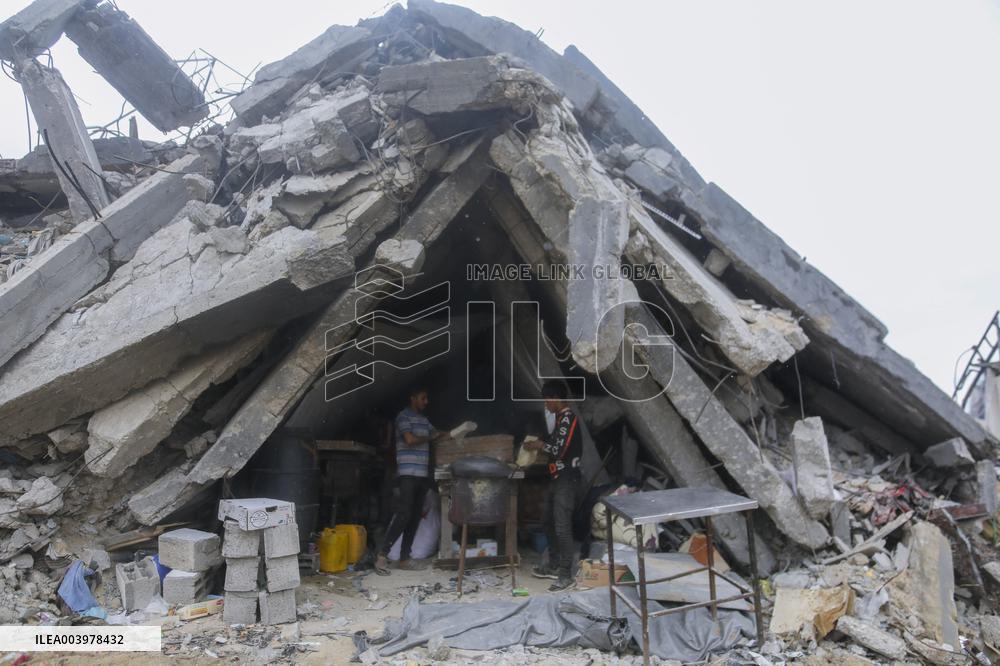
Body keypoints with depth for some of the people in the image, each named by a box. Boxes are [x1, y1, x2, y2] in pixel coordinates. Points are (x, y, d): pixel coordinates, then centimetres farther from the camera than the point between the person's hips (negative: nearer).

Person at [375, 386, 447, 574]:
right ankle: (382, 555, -9)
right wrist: (430, 438, -2)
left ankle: (404, 558, 10)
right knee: (403, 514, -14)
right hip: (408, 474, -8)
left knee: (415, 517, 6)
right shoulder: (403, 416, -4)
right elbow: (410, 439, -15)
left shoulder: (424, 419, 20)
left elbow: (437, 434, 20)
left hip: (423, 474, 8)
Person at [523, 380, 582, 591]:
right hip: (557, 479, 10)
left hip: (567, 481, -10)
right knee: (550, 524, 17)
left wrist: (539, 445, -8)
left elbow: (558, 450, -24)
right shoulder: (561, 418, 13)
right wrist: (541, 444, 7)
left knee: (562, 528, -6)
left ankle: (566, 574, 2)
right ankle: (554, 566, 28)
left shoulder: (568, 418, -18)